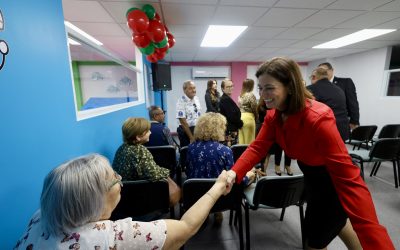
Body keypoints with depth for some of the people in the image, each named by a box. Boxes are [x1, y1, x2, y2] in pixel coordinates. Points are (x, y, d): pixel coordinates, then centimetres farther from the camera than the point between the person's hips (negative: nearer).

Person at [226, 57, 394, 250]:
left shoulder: (318, 118, -36)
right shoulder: (273, 115, -13)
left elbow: (348, 179, -36)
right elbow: (257, 147, -14)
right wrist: (234, 172, -29)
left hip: (333, 182, -7)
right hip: (310, 176, 7)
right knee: (334, 222, 32)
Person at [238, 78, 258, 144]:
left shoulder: (240, 95, 12)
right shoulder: (251, 95, -8)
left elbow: (239, 107, 10)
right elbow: (254, 108, -7)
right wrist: (256, 117, 8)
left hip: (240, 117, 7)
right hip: (248, 117, -7)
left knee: (242, 139, 11)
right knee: (249, 140, 3)